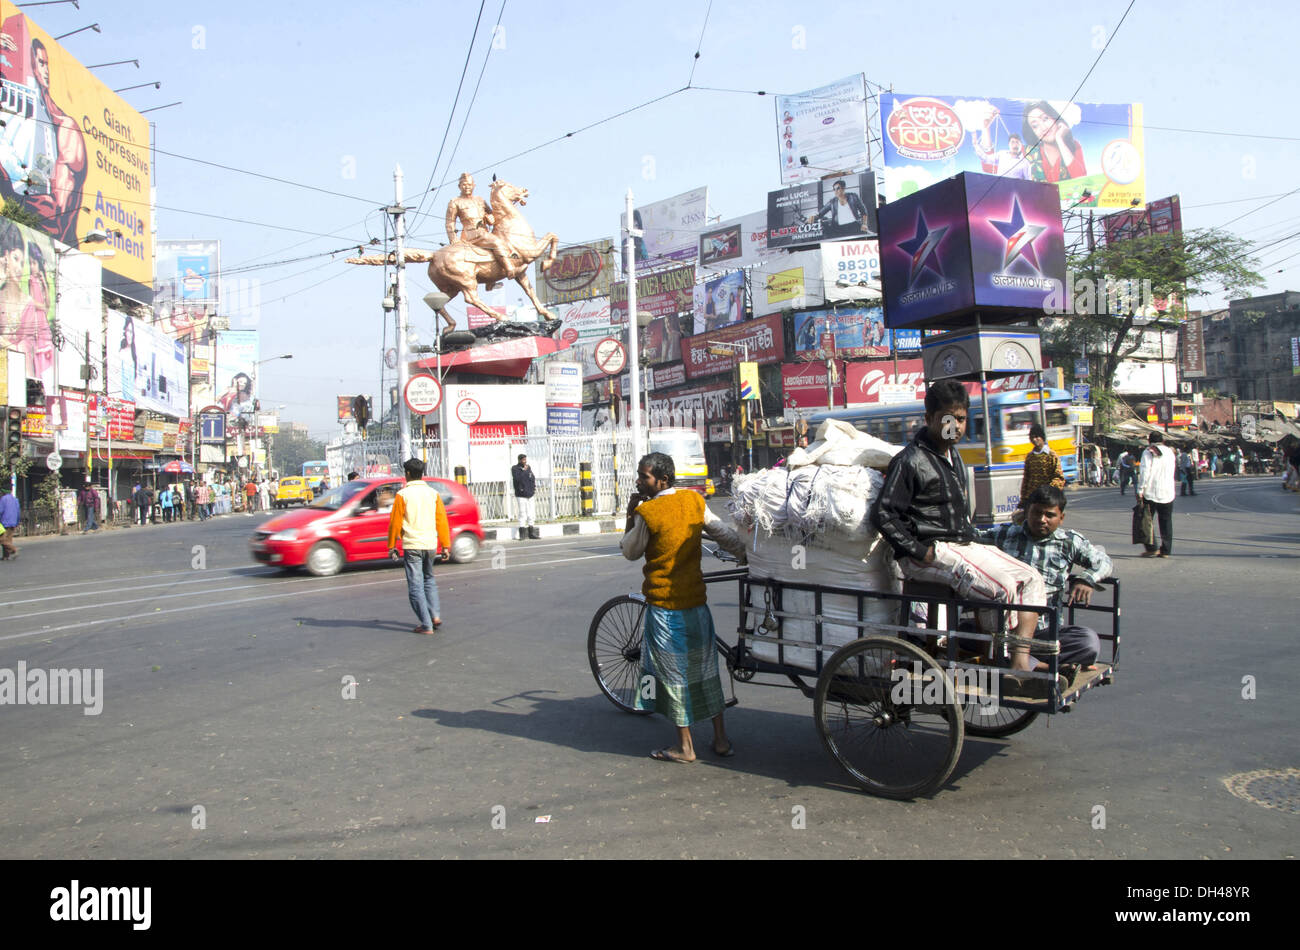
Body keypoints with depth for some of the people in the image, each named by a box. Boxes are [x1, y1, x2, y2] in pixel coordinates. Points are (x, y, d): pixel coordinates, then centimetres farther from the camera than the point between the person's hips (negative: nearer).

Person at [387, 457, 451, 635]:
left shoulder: (403, 495, -5)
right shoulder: (433, 493, 4)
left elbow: (395, 523, -4)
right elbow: (442, 521, 4)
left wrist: (391, 546, 5)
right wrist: (445, 546, 9)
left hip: (411, 546, -4)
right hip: (431, 545, 4)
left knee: (416, 586, 1)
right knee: (429, 580, 22)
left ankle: (426, 625, -2)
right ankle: (435, 615, 11)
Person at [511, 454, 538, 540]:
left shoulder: (528, 468, 14)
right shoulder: (514, 468, -4)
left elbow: (533, 478, 19)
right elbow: (517, 478, -19)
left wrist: (534, 487, 4)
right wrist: (523, 471, -17)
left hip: (530, 495, 6)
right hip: (521, 495, -6)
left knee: (532, 513, 6)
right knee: (522, 513, -7)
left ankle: (531, 533, 14)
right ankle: (522, 534, -3)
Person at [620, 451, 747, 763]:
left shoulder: (646, 512, -14)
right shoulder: (694, 501, 2)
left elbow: (630, 552, 0)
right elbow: (727, 536, 7)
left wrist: (631, 515, 6)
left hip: (664, 603, -5)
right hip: (696, 600, 6)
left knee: (674, 673, 4)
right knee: (705, 668, 14)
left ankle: (684, 746, 12)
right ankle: (721, 738, 20)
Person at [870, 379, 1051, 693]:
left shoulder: (954, 459, 17)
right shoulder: (911, 461, -12)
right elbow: (883, 515, -17)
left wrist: (974, 537, 14)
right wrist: (921, 552, -18)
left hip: (963, 544, 10)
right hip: (932, 552, -10)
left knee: (1031, 579, -3)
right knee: (1001, 588, -27)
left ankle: (1020, 665, -13)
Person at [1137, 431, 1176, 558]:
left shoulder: (1148, 453, -6)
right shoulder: (1170, 452, 7)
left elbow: (1145, 473, -13)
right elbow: (1171, 473, 13)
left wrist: (1140, 491, -12)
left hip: (1150, 493, -4)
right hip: (1167, 493, 4)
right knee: (1166, 522, 9)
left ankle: (1151, 548, -1)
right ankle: (1166, 550, 8)